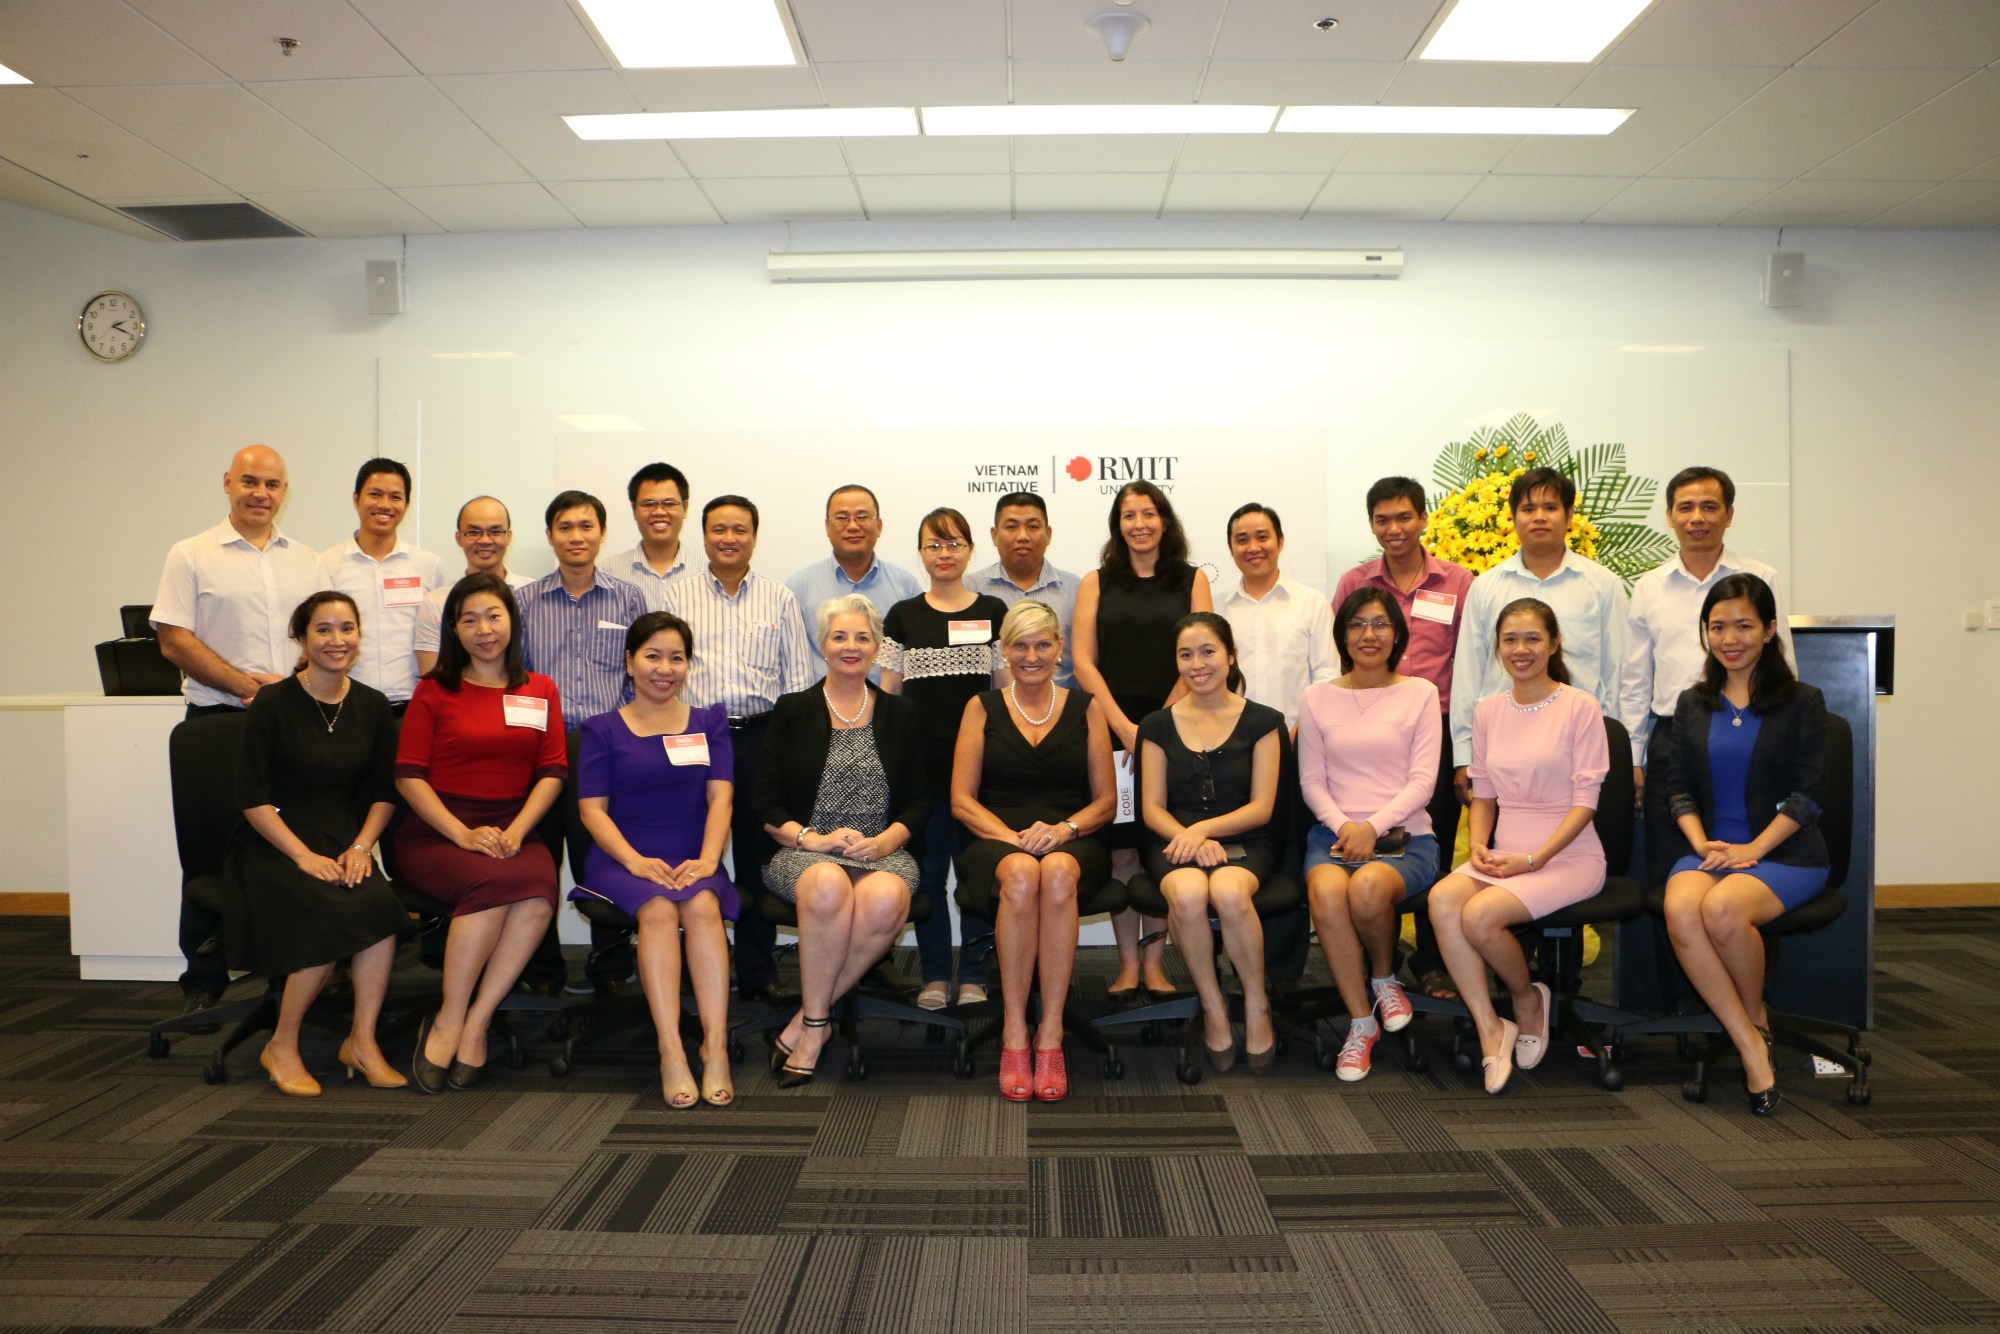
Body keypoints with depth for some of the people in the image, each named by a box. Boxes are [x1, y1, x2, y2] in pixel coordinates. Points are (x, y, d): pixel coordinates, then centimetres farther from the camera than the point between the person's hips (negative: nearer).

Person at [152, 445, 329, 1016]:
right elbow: (175, 640, -4)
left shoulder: (305, 561, 14)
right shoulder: (192, 556, 3)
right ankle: (203, 980, 12)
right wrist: (248, 685, -12)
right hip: (219, 720, -2)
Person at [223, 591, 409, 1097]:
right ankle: (282, 1047, -10)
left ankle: (362, 1041, -15)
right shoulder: (273, 705, -5)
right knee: (337, 912, -30)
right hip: (274, 843, -3)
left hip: (344, 842, 4)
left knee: (378, 902, -29)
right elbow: (253, 797, -7)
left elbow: (384, 791, 11)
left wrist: (360, 846, -6)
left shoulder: (373, 707, 7)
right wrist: (304, 855, -17)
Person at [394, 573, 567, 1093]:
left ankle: (474, 1023, -21)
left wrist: (514, 834, -9)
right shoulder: (434, 691, 10)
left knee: (539, 891, -32)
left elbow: (552, 772, 8)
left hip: (513, 829, 2)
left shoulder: (541, 691, 16)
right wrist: (464, 835, -12)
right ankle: (450, 1020, -18)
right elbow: (409, 776, 2)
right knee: (494, 881, -34)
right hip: (436, 831, -2)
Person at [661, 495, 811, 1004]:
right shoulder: (675, 595, 9)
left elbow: (796, 676, 9)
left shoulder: (779, 598, 10)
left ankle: (758, 972, 14)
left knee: (757, 856, 5)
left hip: (761, 737, 0)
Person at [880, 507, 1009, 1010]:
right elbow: (888, 692, 10)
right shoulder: (903, 616, 9)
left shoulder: (993, 612, 8)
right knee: (928, 869, 5)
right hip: (921, 758, 1)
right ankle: (934, 975, 16)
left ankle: (974, 974, 12)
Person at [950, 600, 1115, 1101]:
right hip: (995, 840, 0)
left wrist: (1065, 828, -11)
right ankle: (1013, 1035, -29)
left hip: (1072, 843, 0)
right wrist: (1013, 837, -12)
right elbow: (962, 801, 6)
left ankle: (1050, 1036, -31)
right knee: (1021, 875, -37)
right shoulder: (982, 708, 13)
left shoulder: (1086, 708, 14)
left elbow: (1105, 801, 10)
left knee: (1058, 872, -37)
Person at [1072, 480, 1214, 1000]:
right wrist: (1125, 728, -7)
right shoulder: (1097, 583, 11)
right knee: (1120, 850, 0)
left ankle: (1154, 962, 10)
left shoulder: (1192, 581, 9)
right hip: (1111, 731, 1)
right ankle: (1128, 963, 10)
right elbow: (1083, 663, 3)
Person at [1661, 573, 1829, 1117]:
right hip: (1708, 848, 3)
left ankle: (1757, 1018, -4)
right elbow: (1678, 787, 11)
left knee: (1722, 908, -34)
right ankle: (1750, 1045, -21)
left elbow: (1807, 795, -3)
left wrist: (1751, 849, -14)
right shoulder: (1692, 705, 15)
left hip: (1785, 853, -3)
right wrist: (1703, 845, -7)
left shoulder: (1803, 701, 4)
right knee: (1680, 910, -32)